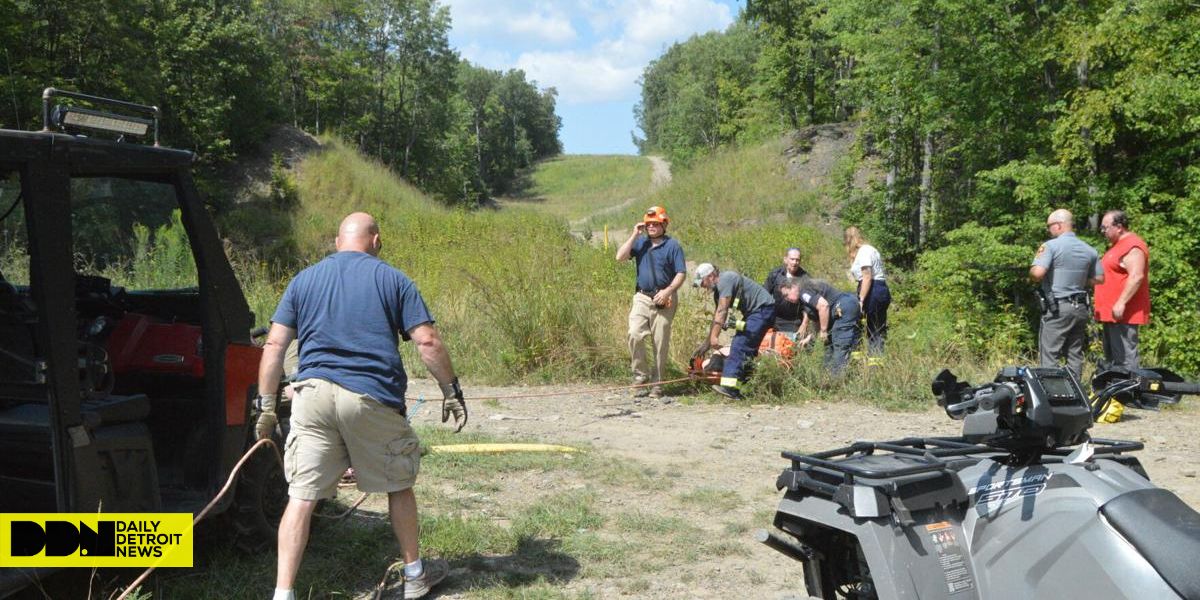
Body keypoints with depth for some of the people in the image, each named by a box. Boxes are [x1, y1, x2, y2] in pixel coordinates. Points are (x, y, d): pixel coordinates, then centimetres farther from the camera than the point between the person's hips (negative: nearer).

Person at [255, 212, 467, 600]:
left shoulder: (304, 280, 13)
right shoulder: (392, 279, 5)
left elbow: (274, 345, 8)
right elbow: (428, 342, -4)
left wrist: (266, 406, 11)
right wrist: (451, 390, 5)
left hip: (313, 393, 2)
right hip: (373, 398, -2)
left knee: (301, 496, 4)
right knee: (399, 487, 17)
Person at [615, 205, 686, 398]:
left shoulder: (672, 245, -1)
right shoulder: (640, 243, 10)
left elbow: (681, 273, -3)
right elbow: (620, 257, -3)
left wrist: (667, 291, -17)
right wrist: (634, 235, -5)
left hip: (663, 300, -3)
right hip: (642, 297, 3)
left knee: (661, 342, 2)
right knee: (635, 335, -14)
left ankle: (657, 383, 11)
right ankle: (640, 374, 3)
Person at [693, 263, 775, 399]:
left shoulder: (725, 280, -16)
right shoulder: (718, 289, 15)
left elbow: (721, 312, -23)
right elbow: (717, 316, 20)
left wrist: (714, 337, -25)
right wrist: (708, 342, 21)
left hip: (763, 310, -11)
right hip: (752, 312, 11)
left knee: (740, 346, -19)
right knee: (747, 349, 9)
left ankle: (730, 387, -27)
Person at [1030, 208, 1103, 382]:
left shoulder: (1051, 246, -11)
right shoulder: (1089, 250, 9)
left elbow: (1037, 273, -22)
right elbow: (1099, 278, 15)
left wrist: (1031, 274, -1)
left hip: (1057, 307, -6)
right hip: (1080, 308, 6)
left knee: (1049, 356, -4)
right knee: (1075, 355, 12)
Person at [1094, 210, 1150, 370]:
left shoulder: (1132, 246, -13)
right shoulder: (1118, 245, 21)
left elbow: (1136, 276, -24)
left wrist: (1121, 303, -26)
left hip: (1123, 314, -11)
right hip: (1111, 314, 11)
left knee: (1125, 358, -11)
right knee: (1111, 358, 15)